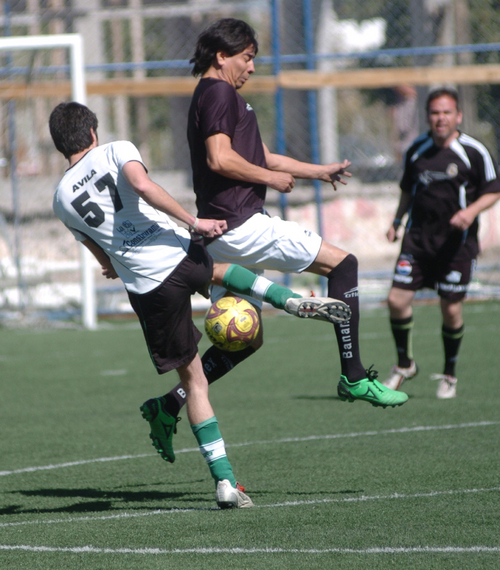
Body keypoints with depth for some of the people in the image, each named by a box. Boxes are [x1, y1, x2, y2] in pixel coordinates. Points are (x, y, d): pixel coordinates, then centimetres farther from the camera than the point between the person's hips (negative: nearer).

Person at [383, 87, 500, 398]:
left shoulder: (474, 151, -6)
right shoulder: (417, 150, 6)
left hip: (456, 242, -3)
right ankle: (405, 364, 13)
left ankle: (449, 375, 19)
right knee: (397, 299, -9)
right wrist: (397, 221, 13)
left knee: (451, 309, -2)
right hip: (418, 237, 3)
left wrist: (472, 211, -18)